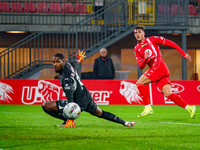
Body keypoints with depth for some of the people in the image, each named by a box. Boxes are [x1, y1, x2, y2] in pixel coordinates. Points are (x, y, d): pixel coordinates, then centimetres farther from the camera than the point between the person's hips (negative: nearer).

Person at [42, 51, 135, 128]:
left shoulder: (66, 78, -31)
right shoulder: (67, 64, -5)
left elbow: (70, 99, -36)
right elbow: (74, 63, 23)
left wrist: (70, 118, -39)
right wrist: (79, 59, 48)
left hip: (79, 102, -9)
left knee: (46, 105, -13)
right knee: (100, 113, 31)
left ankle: (69, 121, -6)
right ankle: (125, 123, 32)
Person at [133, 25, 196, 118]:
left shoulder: (151, 40, 5)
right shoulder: (137, 49, 19)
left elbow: (170, 43, 5)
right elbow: (141, 67, 12)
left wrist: (184, 54, 2)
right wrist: (145, 59, -11)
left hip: (160, 66, -6)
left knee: (139, 83, -14)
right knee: (168, 94, -6)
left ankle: (148, 107, -16)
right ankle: (189, 108, -5)